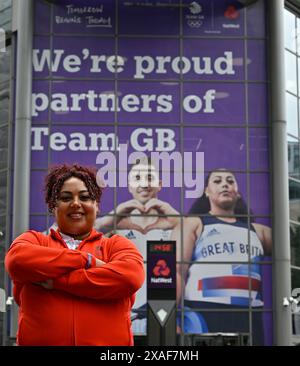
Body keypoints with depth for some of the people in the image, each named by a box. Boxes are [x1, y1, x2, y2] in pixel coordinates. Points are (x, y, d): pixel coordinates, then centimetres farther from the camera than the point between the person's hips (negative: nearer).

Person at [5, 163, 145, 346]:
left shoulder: (117, 244, 10)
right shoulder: (34, 240, 12)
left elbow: (131, 276, -12)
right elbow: (17, 260, -11)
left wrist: (56, 280, -11)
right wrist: (86, 260, -11)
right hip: (40, 342, 0)